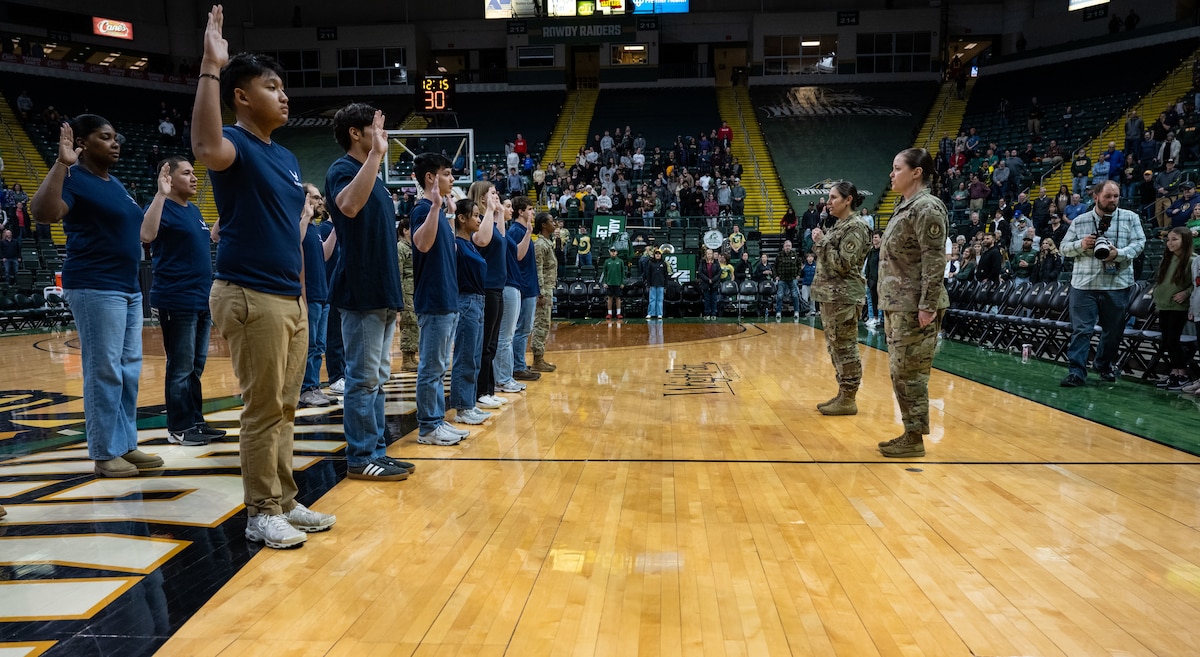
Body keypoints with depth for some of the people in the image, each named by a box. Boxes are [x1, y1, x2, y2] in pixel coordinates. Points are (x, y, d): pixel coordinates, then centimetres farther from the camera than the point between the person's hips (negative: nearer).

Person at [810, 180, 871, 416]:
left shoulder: (855, 227, -12)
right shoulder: (839, 225, 16)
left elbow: (843, 264, -19)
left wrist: (822, 242, -13)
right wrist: (819, 243, 7)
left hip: (844, 297, -10)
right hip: (830, 295, 10)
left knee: (845, 348, -5)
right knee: (835, 348, 13)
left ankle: (848, 400, 1)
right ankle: (843, 394, 20)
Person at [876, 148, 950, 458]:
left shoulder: (927, 208, -13)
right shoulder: (904, 208, 16)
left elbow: (934, 261, -19)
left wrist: (927, 306, -22)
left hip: (915, 307, -10)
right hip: (897, 305, 10)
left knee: (909, 372, -3)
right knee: (900, 372, 13)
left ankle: (915, 439, 7)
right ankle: (909, 433, 22)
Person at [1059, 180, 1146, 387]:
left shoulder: (1130, 218, 5)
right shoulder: (1080, 221, 6)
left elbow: (1139, 243, -2)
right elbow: (1065, 247, 9)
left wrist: (1119, 254, -19)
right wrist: (1081, 245, -11)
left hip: (1117, 284, 1)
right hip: (1084, 284, -1)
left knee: (1113, 330, 12)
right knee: (1081, 329, -5)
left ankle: (1105, 366, 31)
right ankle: (1077, 371, -5)